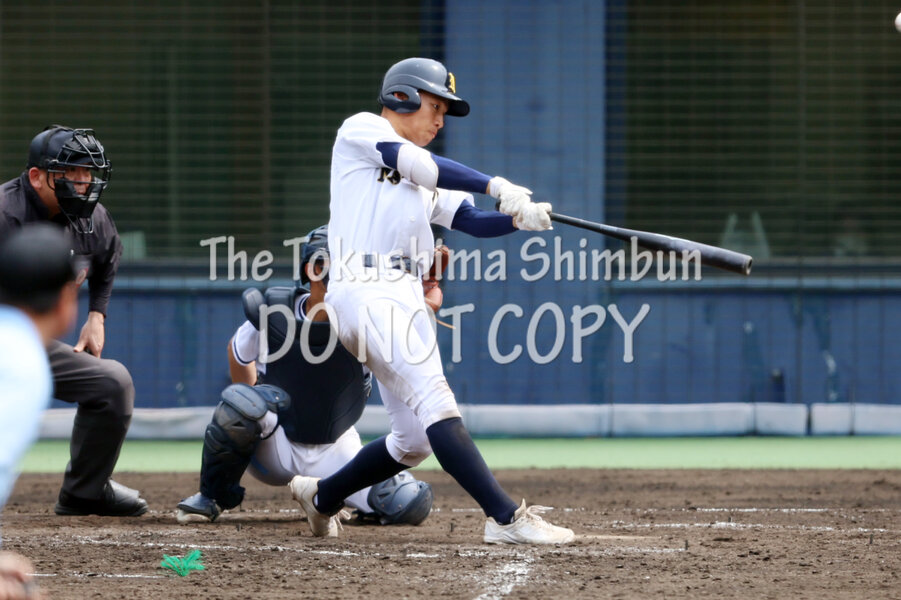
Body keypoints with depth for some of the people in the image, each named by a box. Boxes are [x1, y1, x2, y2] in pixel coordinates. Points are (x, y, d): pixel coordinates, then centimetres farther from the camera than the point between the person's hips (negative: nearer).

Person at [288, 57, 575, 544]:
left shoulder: (425, 178, 27)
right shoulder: (361, 130, 6)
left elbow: (473, 221, 14)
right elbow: (420, 165, -11)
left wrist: (520, 218, -7)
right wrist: (496, 185, -20)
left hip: (405, 299, 9)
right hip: (366, 290, -9)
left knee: (415, 440, 11)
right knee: (434, 400, -22)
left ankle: (322, 496, 32)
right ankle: (505, 518, -32)